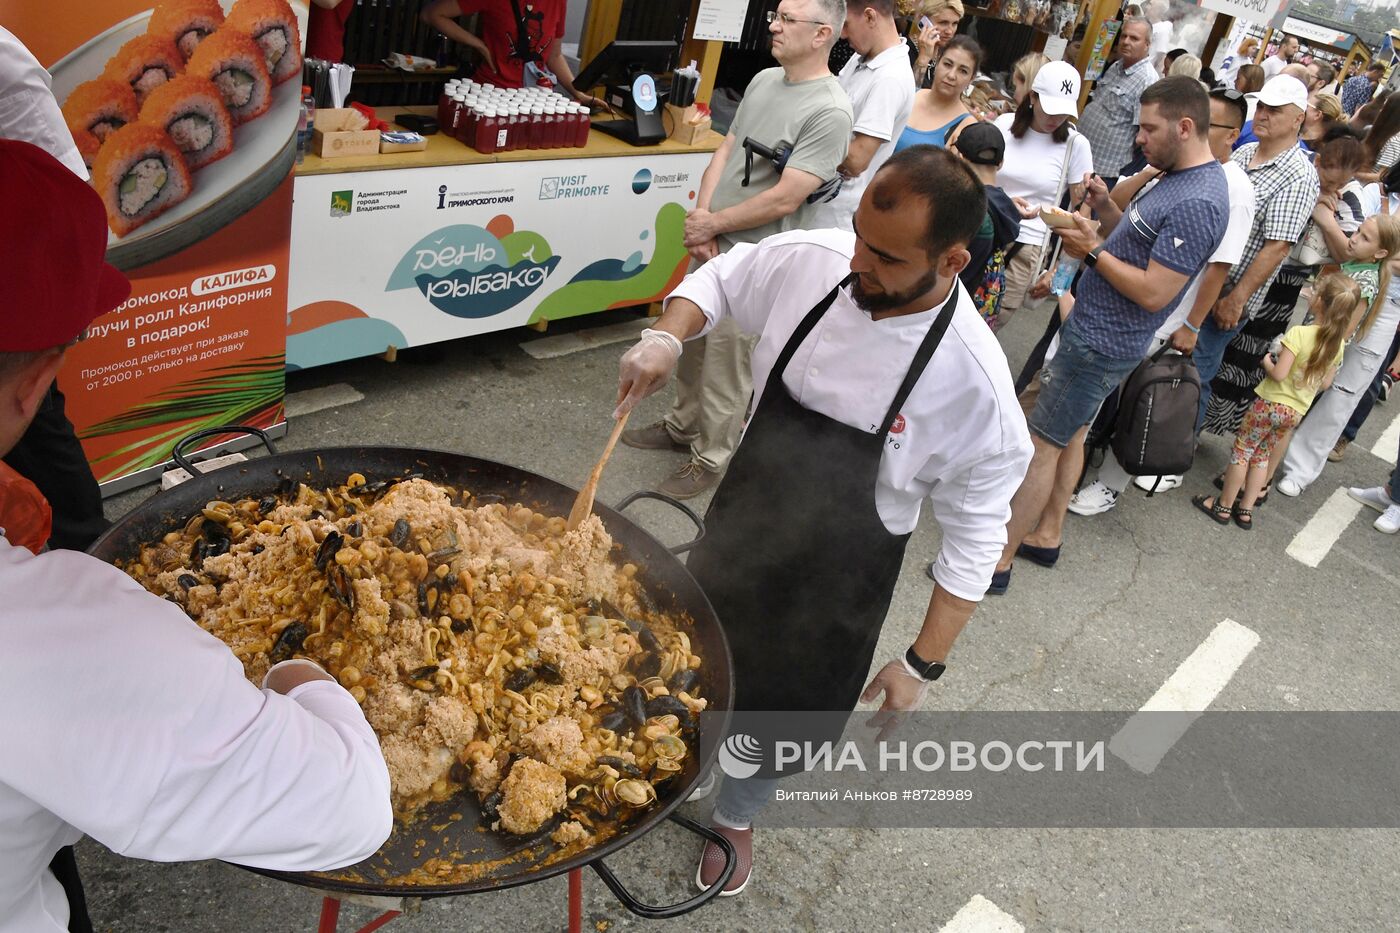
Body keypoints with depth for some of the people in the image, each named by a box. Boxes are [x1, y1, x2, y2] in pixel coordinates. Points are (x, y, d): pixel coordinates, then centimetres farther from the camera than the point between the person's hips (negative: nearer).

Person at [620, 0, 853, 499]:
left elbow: (784, 199, -21)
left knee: (726, 364, 2)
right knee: (692, 341, 20)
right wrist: (701, 216, -6)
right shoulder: (763, 80, 7)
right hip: (712, 245, 8)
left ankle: (710, 459, 20)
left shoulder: (829, 112, -18)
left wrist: (711, 224, -11)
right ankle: (681, 426, 40)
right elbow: (726, 150, 10)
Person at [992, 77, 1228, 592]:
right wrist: (1106, 207, 0)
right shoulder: (1178, 177, 9)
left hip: (1101, 345, -11)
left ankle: (998, 561, 2)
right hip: (1090, 328, 11)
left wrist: (1093, 251, -20)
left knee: (1041, 444, -6)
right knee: (1070, 434, 19)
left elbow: (1154, 293, -25)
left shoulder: (1197, 204, -23)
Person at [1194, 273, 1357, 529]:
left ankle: (1223, 506, 17)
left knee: (1241, 452, 9)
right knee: (1261, 456, 19)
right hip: (1296, 411, 6)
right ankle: (1245, 510, 23)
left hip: (1271, 403, -6)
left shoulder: (1299, 334, -22)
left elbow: (1278, 374, -23)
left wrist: (1266, 362, -4)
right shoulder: (1337, 344, -2)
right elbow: (1325, 383, 6)